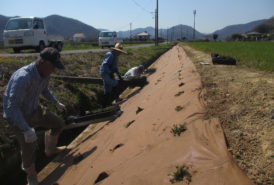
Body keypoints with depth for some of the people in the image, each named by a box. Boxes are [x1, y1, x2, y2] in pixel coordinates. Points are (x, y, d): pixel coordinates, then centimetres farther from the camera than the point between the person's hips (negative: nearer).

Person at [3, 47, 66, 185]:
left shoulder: (45, 73, -10)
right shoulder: (23, 77, -38)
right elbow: (12, 107, -38)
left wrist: (57, 103, 21)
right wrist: (26, 129, -42)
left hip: (34, 110, 8)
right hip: (18, 116, -7)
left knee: (58, 124, 14)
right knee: (29, 147, -15)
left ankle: (50, 150, 41)